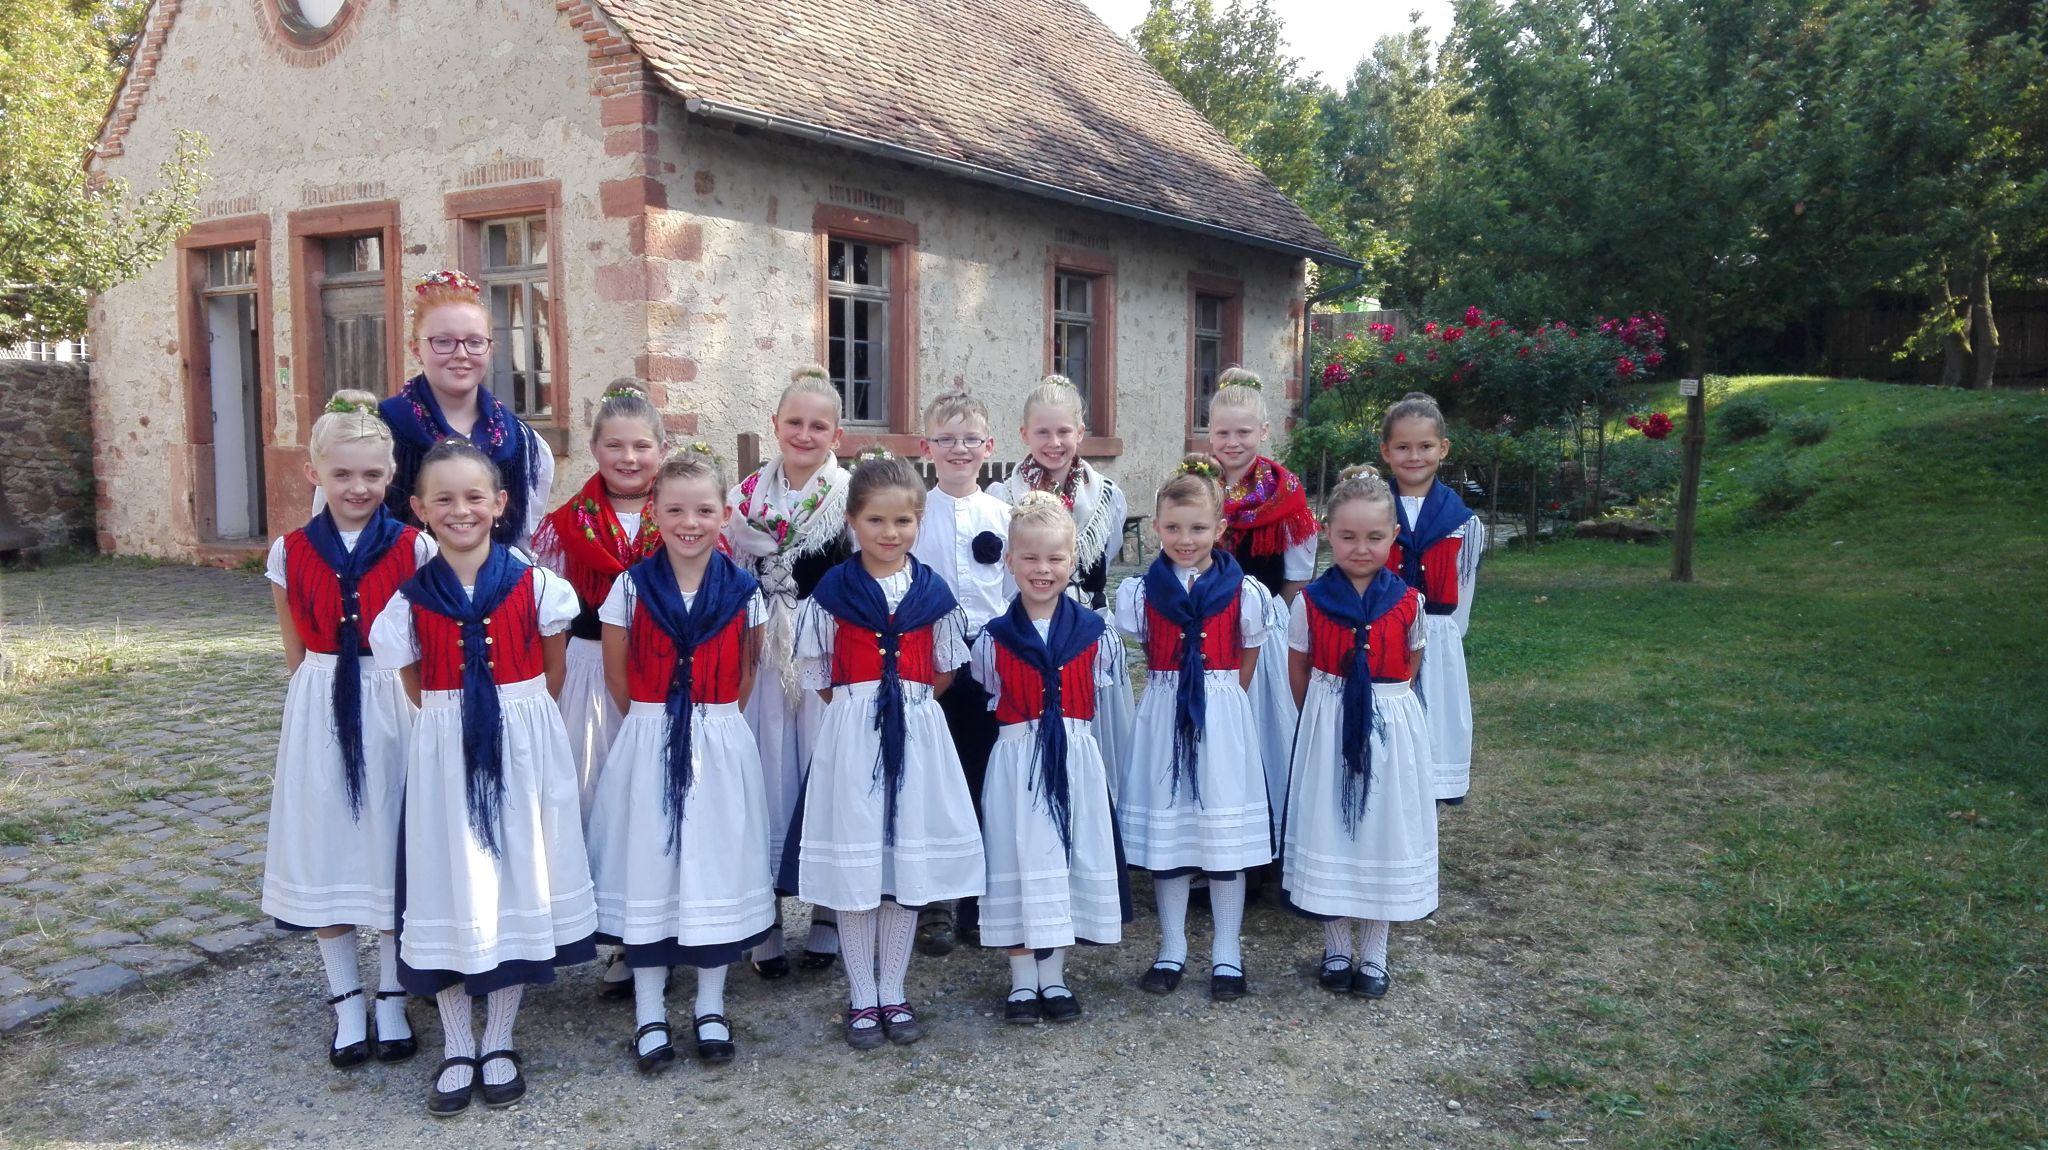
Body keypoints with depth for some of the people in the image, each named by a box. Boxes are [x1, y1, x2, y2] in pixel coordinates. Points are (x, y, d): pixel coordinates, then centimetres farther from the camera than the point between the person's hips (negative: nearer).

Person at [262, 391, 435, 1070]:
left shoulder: (415, 549, -5)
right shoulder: (291, 552, 1)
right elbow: (295, 652, 10)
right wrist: (321, 695, 4)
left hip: (394, 711, -2)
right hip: (319, 715, 2)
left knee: (391, 854, 6)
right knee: (325, 854, 8)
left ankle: (392, 1001, 22)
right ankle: (346, 1006, 23)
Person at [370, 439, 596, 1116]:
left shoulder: (535, 587, -3)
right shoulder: (409, 601, -1)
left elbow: (552, 676, 6)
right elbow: (416, 692, 10)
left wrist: (517, 718, 2)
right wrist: (457, 723, 5)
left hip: (524, 752, 0)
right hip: (445, 755, 1)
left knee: (516, 881, 7)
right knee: (450, 888, 5)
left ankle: (499, 1045, 23)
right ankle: (457, 1050, 22)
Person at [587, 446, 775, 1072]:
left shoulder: (743, 591, -1)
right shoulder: (631, 586, -4)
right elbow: (617, 675, 4)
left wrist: (713, 717, 5)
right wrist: (656, 721, 5)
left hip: (721, 748, 1)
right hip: (648, 747, -1)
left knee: (716, 867, 8)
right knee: (647, 870, 5)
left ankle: (710, 1008, 25)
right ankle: (649, 1015, 20)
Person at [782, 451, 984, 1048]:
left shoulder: (933, 592, 2)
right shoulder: (832, 591, -2)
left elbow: (943, 675, 11)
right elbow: (820, 677, 4)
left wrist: (906, 702, 3)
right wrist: (859, 707, -1)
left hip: (917, 735, 2)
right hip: (851, 736, -2)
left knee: (909, 861, 8)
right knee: (854, 864, 3)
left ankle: (893, 993, 23)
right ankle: (862, 999, 17)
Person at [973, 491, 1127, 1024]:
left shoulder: (1093, 632, 0)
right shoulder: (994, 638, -2)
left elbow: (1101, 696, 10)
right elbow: (987, 701, 8)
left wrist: (1066, 726, 3)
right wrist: (1024, 725, 1)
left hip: (1075, 759, 1)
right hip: (1016, 761, -1)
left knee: (1069, 860, 7)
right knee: (1018, 861, 3)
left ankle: (1053, 975, 23)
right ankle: (1022, 980, 17)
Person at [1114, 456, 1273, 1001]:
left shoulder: (1243, 591, -3)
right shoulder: (1140, 591, 0)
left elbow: (1246, 663, 7)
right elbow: (1142, 657, 10)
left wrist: (1216, 694, 3)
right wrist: (1174, 690, 3)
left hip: (1223, 717, -1)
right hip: (1163, 716, 1)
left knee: (1225, 832, 4)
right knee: (1164, 831, 7)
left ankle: (1227, 954, 19)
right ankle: (1172, 951, 23)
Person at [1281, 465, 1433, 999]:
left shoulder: (1407, 602, -5)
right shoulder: (1310, 602, -6)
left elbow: (1408, 667, 10)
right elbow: (1299, 672, 5)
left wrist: (1382, 701, 9)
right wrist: (1323, 714, 5)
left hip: (1391, 727, 1)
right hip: (1328, 728, 0)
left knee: (1383, 831, 7)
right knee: (1329, 829, 6)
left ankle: (1373, 954, 22)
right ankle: (1336, 949, 23)